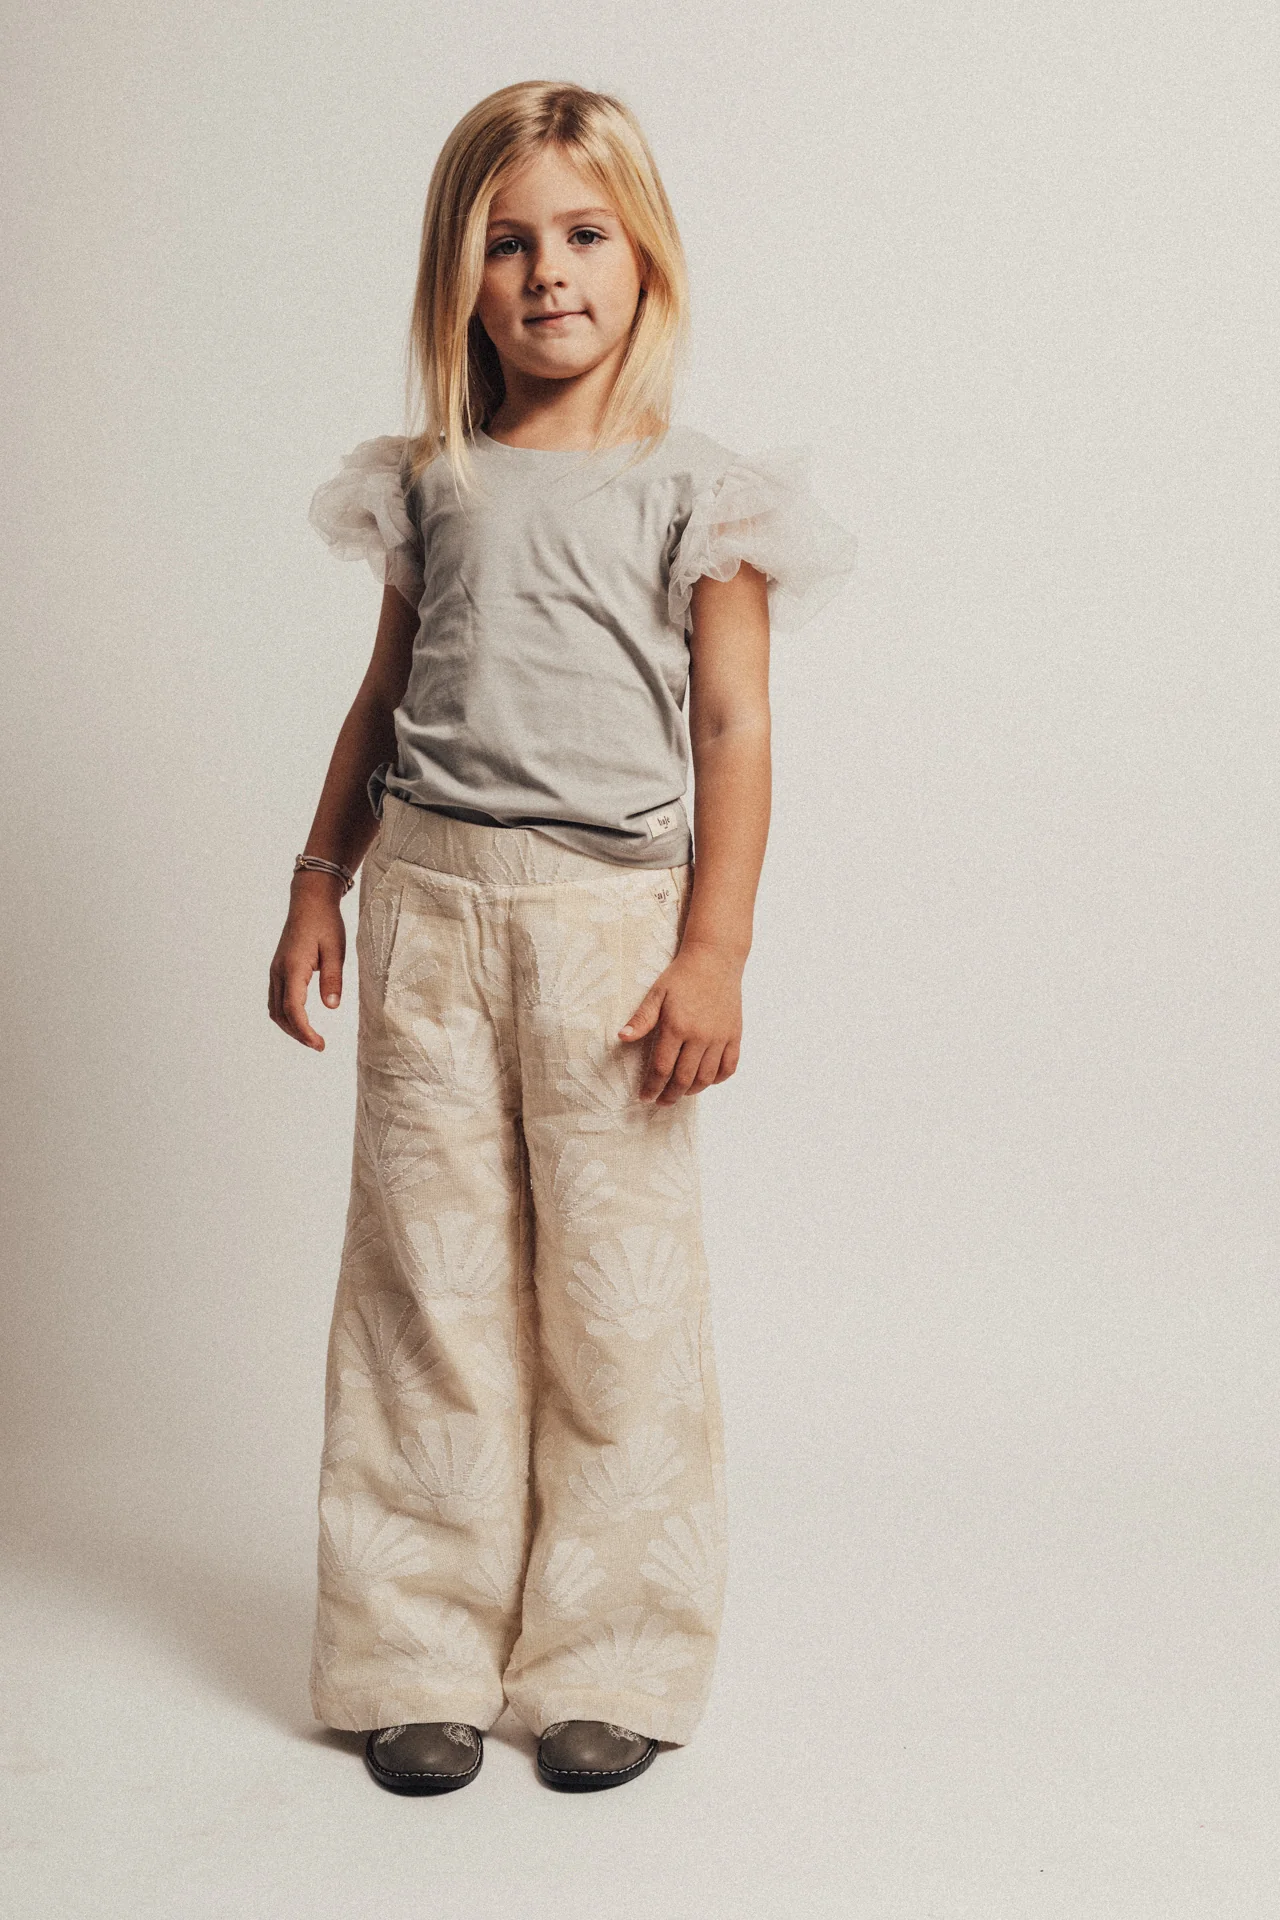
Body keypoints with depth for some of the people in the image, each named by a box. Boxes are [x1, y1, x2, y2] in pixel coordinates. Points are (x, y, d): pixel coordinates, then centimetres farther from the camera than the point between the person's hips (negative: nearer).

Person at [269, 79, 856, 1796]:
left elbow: (732, 728, -2)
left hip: (607, 911, -2)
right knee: (429, 1276, 6)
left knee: (618, 1289, 2)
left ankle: (611, 1663, 16)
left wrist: (713, 951, -10)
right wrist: (317, 889, 13)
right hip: (429, 900, 3)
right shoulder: (431, 488, 11)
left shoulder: (696, 495, 2)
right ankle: (422, 1659, 18)